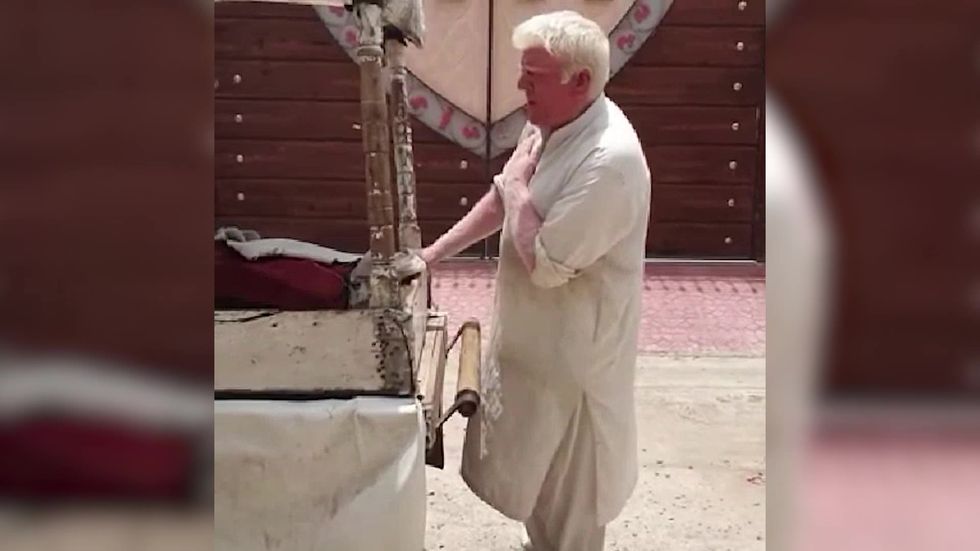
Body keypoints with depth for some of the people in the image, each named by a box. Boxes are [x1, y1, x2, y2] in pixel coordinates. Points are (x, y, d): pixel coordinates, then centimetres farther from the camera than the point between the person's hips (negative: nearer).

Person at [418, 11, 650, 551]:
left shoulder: (610, 160, -32)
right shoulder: (548, 125, -2)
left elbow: (545, 265, -31)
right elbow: (502, 199, 14)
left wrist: (517, 187, -18)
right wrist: (435, 252, 9)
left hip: (573, 349, -9)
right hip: (533, 332, 9)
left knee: (568, 483, 10)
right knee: (534, 459, 26)